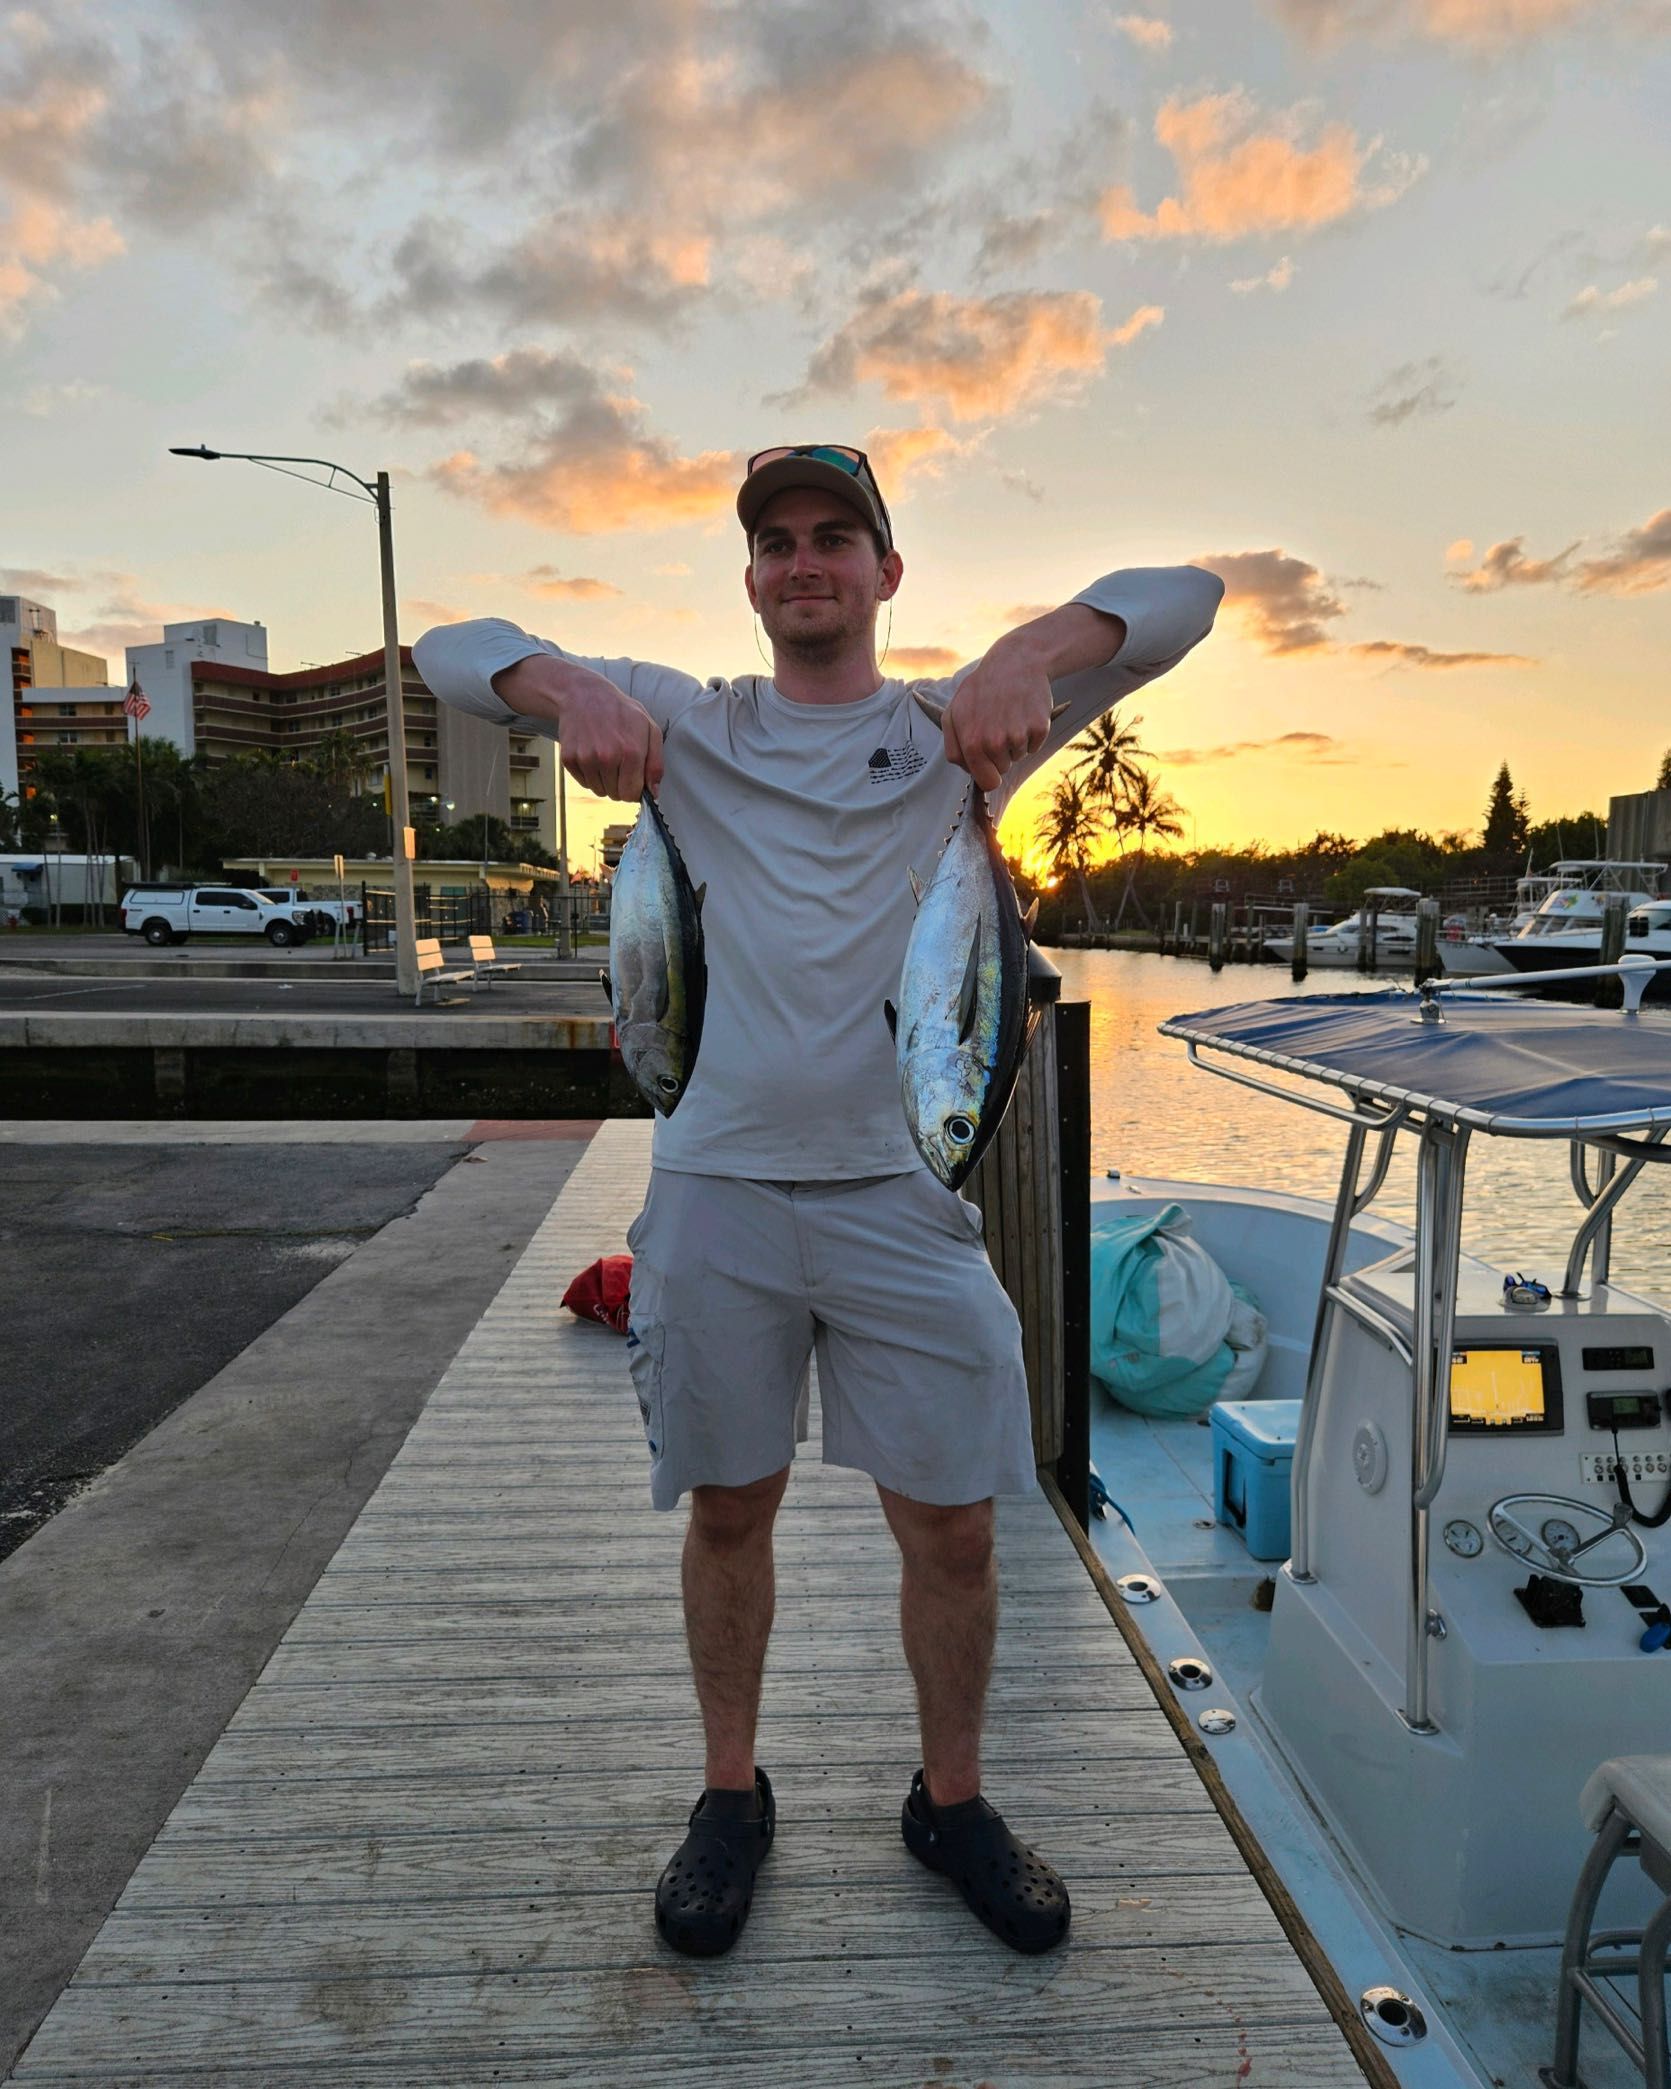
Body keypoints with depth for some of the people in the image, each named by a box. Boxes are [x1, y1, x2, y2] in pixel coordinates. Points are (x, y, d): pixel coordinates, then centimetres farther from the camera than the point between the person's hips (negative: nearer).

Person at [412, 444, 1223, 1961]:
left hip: (903, 1193, 0)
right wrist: (568, 687, -14)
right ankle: (732, 1794, 38)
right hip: (716, 1184, 1)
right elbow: (452, 652, 9)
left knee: (953, 1528, 9)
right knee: (729, 1509, 14)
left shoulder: (955, 729, 6)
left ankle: (952, 1801, 35)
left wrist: (1024, 655, -17)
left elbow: (1181, 597, 2)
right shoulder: (690, 723, 9)